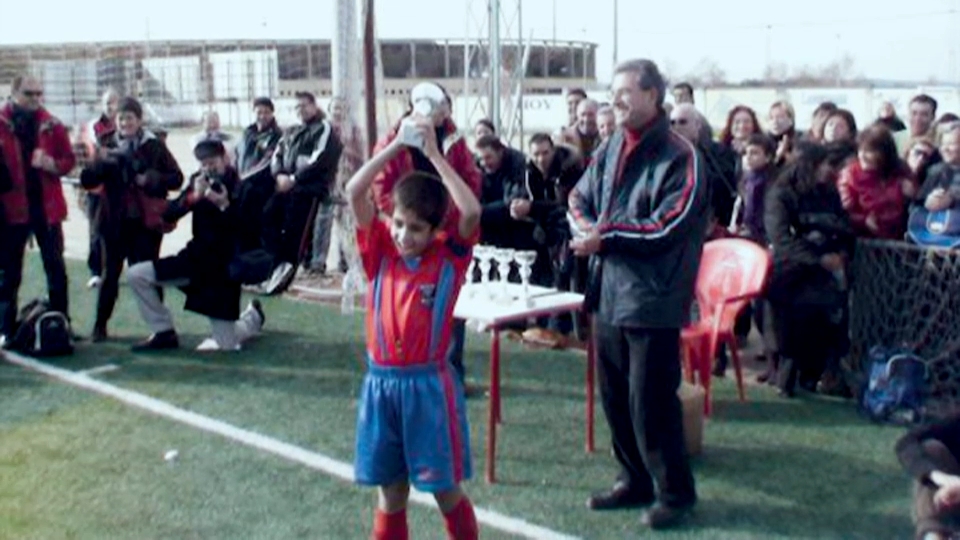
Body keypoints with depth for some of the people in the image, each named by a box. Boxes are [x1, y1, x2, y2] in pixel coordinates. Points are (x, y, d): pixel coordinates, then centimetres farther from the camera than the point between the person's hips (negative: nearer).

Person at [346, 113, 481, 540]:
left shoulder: (450, 257, -4)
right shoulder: (381, 251, 2)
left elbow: (471, 212, -22)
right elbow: (354, 192, -8)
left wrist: (433, 154, -16)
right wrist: (396, 145, -9)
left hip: (429, 383, -3)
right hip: (381, 382, 3)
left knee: (446, 491, 8)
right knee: (391, 493, 14)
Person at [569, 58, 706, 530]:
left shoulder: (679, 157, -12)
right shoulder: (610, 148, 10)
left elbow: (666, 226, -19)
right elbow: (579, 197, 13)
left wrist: (606, 235, -16)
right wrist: (587, 226, -8)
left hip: (652, 299, -7)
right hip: (609, 291, 8)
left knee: (650, 401, -2)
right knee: (615, 396, 15)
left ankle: (674, 492, 15)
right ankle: (635, 480, 32)